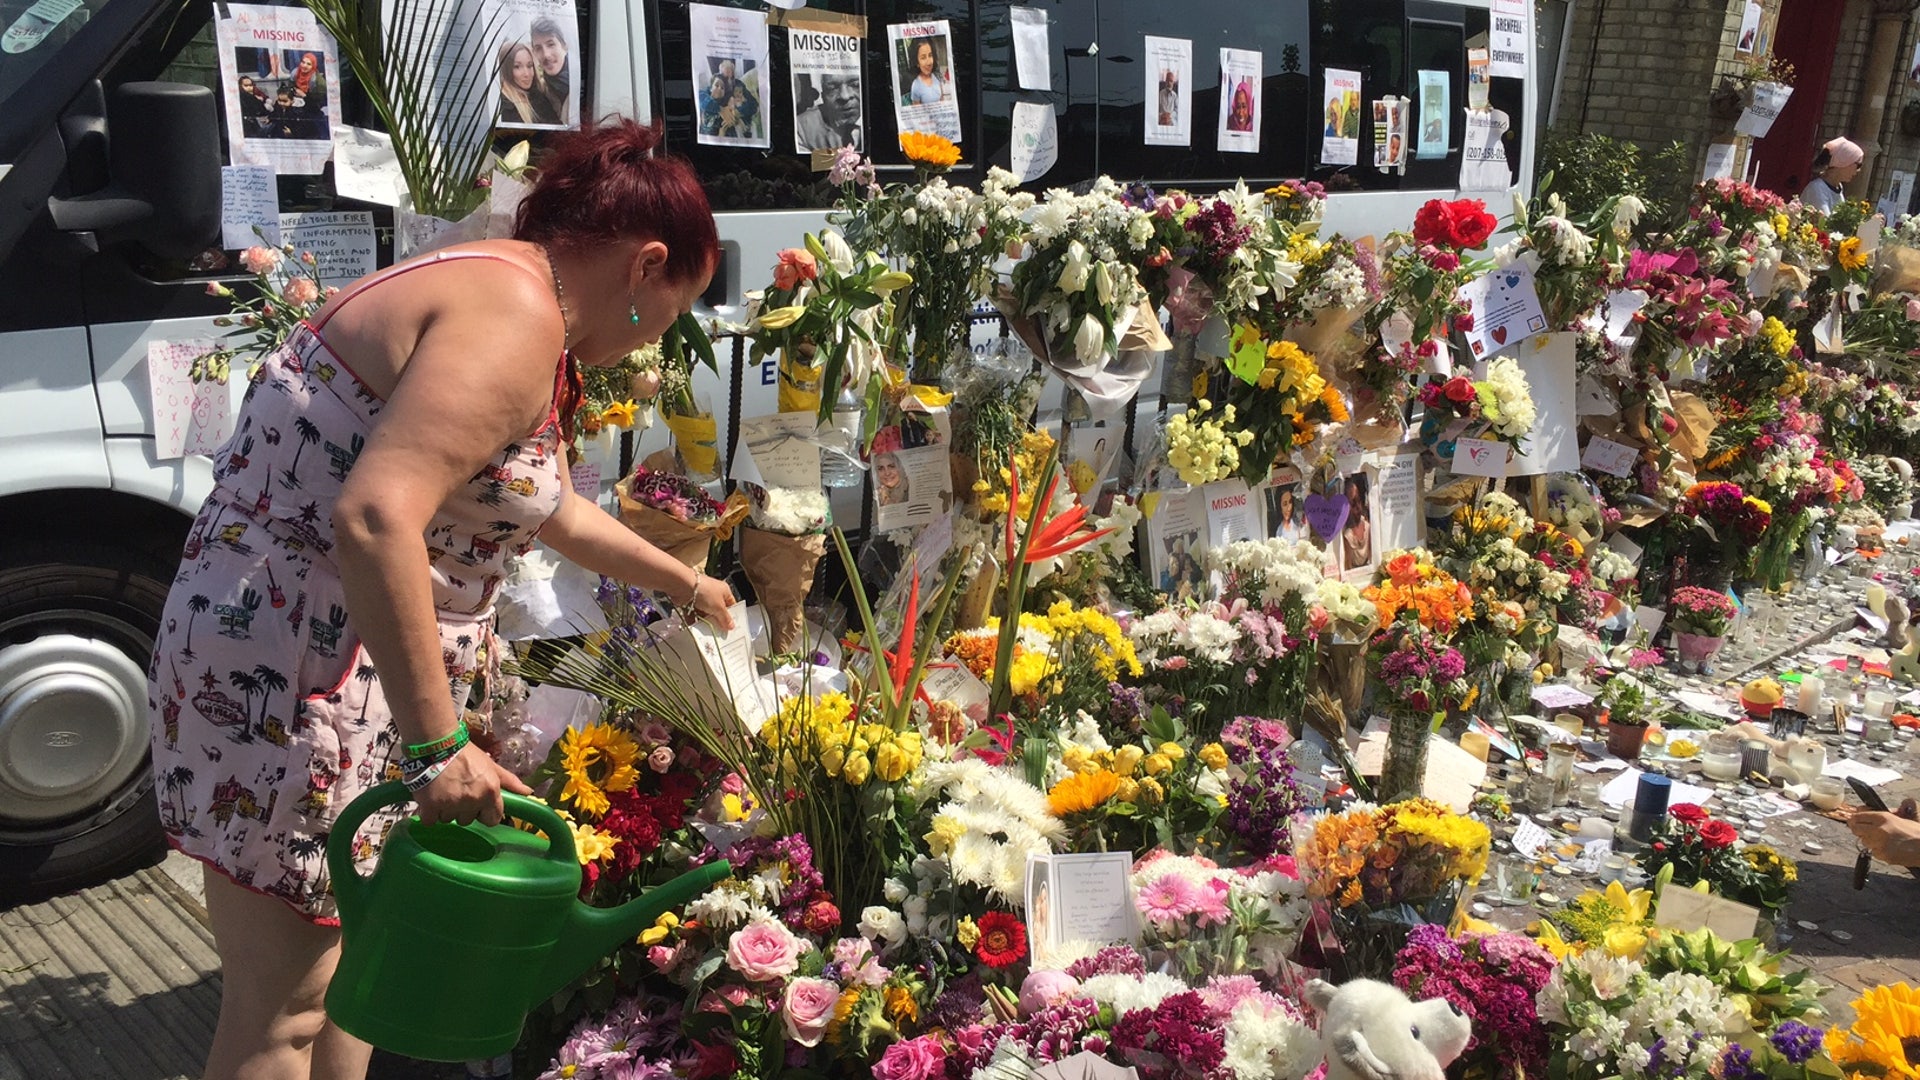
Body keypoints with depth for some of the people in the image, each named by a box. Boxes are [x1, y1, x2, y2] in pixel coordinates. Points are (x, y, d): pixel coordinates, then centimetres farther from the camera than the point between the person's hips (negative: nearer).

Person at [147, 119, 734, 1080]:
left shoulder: (498, 296, 14)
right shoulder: (516, 318, -19)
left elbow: (549, 510, 29)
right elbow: (375, 517, -32)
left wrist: (682, 583, 40)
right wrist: (438, 745, -29)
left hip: (364, 671, 10)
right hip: (285, 685, -10)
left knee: (347, 968, 22)